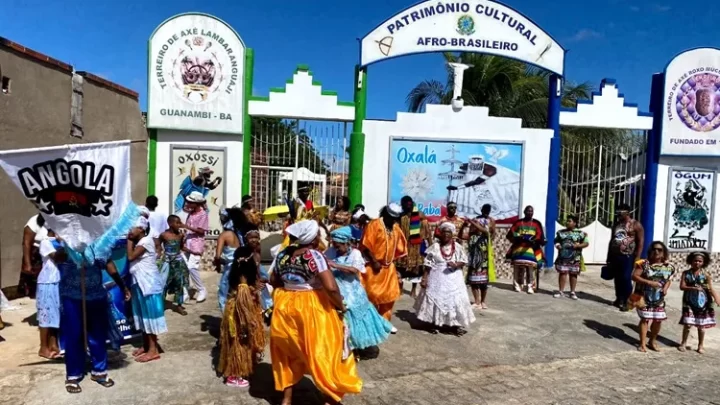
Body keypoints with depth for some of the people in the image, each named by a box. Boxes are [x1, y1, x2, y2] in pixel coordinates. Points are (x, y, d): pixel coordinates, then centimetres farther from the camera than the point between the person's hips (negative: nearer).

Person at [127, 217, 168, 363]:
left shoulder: (146, 240, -15)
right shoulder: (138, 242, 12)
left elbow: (130, 256, -20)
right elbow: (130, 258, 7)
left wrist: (130, 240, -11)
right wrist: (131, 240, 4)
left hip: (149, 282, -9)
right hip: (139, 282, 9)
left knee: (149, 314, -5)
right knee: (142, 315, 15)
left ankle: (153, 350, 0)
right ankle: (145, 345, 26)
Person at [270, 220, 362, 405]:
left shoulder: (282, 254, 0)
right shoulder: (313, 255, -20)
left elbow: (274, 281, 12)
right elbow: (331, 287, -27)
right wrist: (340, 306, -11)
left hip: (285, 306, 6)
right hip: (312, 309, -6)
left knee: (289, 352, 20)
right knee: (324, 352, 9)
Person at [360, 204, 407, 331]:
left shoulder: (396, 228, 7)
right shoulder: (374, 224, -12)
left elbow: (399, 246, 18)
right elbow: (365, 246, -17)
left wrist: (392, 261, 11)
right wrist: (374, 262, -19)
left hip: (389, 267, 7)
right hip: (374, 266, -7)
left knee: (390, 295, 12)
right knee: (372, 295, 0)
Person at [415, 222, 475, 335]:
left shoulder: (458, 247, 0)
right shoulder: (435, 246, -3)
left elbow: (464, 261, 3)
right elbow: (429, 265, -1)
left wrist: (456, 265, -18)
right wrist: (425, 278, -6)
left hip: (453, 278, 1)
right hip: (437, 278, 0)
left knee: (454, 300, 1)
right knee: (434, 299, 3)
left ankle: (455, 325, 13)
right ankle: (434, 324, 17)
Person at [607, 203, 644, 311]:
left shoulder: (635, 225, -2)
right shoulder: (616, 225, 16)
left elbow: (640, 242, -7)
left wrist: (638, 257, -14)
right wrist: (609, 257, 17)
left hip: (628, 256, -6)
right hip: (615, 256, 6)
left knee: (626, 279, -8)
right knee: (617, 279, 10)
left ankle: (626, 302, -3)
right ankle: (619, 299, 21)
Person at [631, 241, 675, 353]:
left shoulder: (668, 267, 2)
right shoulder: (644, 264, -11)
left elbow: (668, 280, 14)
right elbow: (634, 276, -15)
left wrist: (666, 288, -6)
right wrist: (649, 282, -23)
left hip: (659, 299, 4)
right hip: (644, 297, -4)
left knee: (658, 320, 9)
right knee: (645, 319, 0)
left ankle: (652, 341, 31)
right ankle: (642, 344, 11)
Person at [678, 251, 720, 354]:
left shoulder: (706, 274, -3)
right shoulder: (686, 273, -2)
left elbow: (711, 289, -4)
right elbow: (682, 286, -9)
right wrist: (694, 288, -24)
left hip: (702, 302, 0)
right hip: (689, 302, 0)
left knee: (701, 325, 8)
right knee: (687, 324, 2)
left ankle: (701, 345, 23)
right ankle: (683, 343, 18)